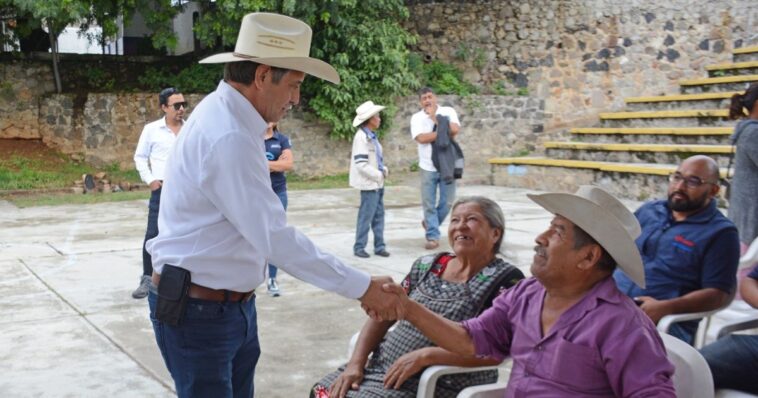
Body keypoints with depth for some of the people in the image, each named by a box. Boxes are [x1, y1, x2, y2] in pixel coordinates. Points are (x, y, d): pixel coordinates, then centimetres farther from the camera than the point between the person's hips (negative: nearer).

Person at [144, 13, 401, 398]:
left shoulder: (227, 118, 7)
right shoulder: (228, 136, -25)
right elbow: (276, 238, -27)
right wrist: (361, 287, -21)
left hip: (233, 305, 9)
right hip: (199, 312, -9)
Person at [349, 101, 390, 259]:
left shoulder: (372, 136, 12)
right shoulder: (361, 137, -15)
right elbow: (361, 164, -20)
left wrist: (384, 170, 4)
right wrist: (378, 175, -14)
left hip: (377, 182, 9)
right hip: (369, 183, -9)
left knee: (379, 215, 10)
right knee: (366, 216, -2)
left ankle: (379, 246, 17)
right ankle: (359, 247, 8)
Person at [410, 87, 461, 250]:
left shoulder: (448, 112, 1)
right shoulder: (417, 118, 0)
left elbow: (455, 129, -16)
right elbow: (421, 138, -16)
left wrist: (435, 118, -11)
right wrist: (444, 131, -15)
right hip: (428, 167, 0)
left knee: (447, 201, 7)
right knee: (429, 203, 2)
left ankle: (430, 223, 31)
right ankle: (432, 237, 9)